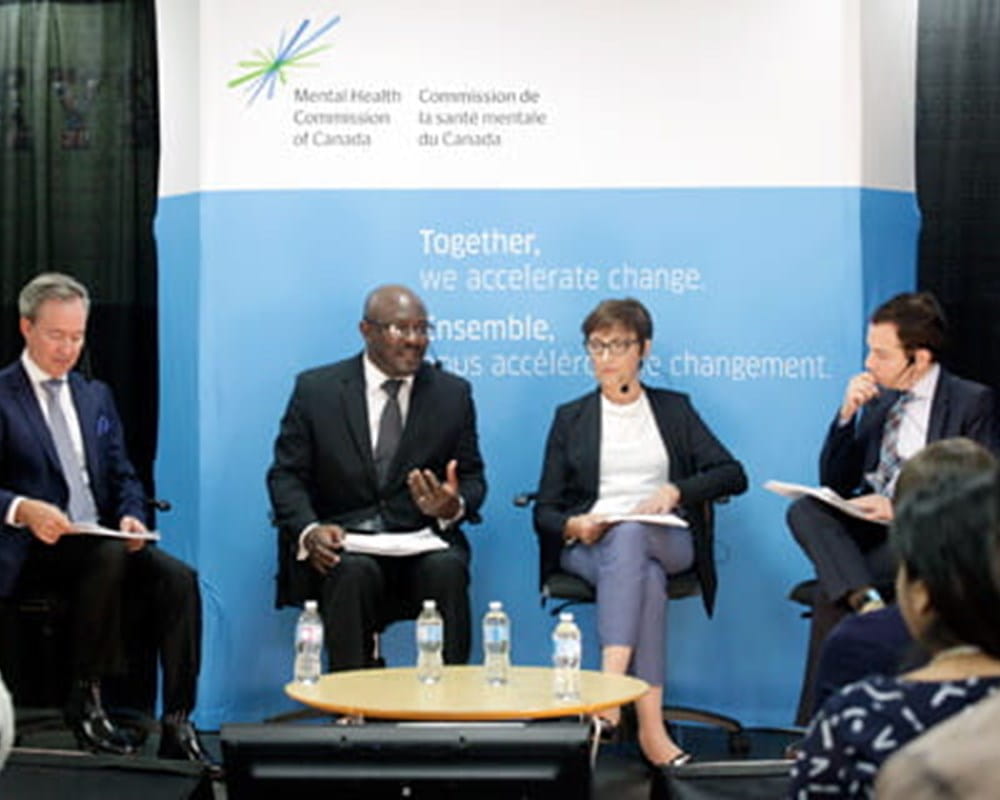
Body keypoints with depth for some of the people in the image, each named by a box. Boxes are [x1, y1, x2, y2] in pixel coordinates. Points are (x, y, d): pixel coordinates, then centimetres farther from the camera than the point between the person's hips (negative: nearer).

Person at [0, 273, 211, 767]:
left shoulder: (95, 397, 21)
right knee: (109, 555, -36)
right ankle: (85, 700, -22)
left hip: (103, 539, 5)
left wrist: (130, 516, -3)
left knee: (178, 578, -23)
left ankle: (177, 727, -22)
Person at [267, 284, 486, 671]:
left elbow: (472, 477, 12)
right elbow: (286, 475, 3)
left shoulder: (453, 393, 10)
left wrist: (455, 506, -14)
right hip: (341, 542, -1)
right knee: (353, 571, -34)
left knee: (447, 568, -31)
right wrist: (309, 531, -18)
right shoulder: (316, 389, 5)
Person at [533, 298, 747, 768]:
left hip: (666, 542, 0)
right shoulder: (570, 417, 20)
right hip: (588, 546, 0)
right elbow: (545, 511, 13)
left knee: (629, 537, -38)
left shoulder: (675, 410, 20)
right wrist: (573, 526, -12)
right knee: (644, 575, -37)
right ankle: (651, 727, -47)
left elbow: (733, 475, 8)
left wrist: (675, 490, -10)